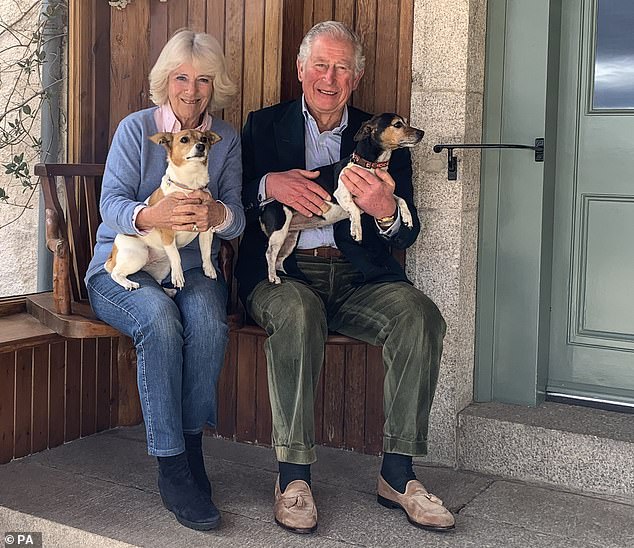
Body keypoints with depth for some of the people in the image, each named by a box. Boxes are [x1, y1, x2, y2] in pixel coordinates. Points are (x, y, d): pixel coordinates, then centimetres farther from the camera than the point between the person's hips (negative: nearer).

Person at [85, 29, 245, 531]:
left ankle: (191, 447, -15)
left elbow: (237, 218, -3)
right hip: (123, 266, -2)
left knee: (207, 319, -32)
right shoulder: (136, 128, 0)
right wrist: (153, 215, -35)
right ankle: (172, 469, -26)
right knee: (159, 317, -34)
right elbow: (112, 203, -12)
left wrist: (217, 214, -29)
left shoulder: (227, 138, 7)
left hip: (193, 267, 2)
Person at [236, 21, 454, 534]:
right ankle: (293, 476, -26)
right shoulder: (264, 126, 14)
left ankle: (397, 473, -17)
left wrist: (386, 211, -17)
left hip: (357, 275, 2)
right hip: (282, 271, -2)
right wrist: (269, 184, -15)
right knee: (298, 313, -36)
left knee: (420, 315, -26)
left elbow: (407, 235, 7)